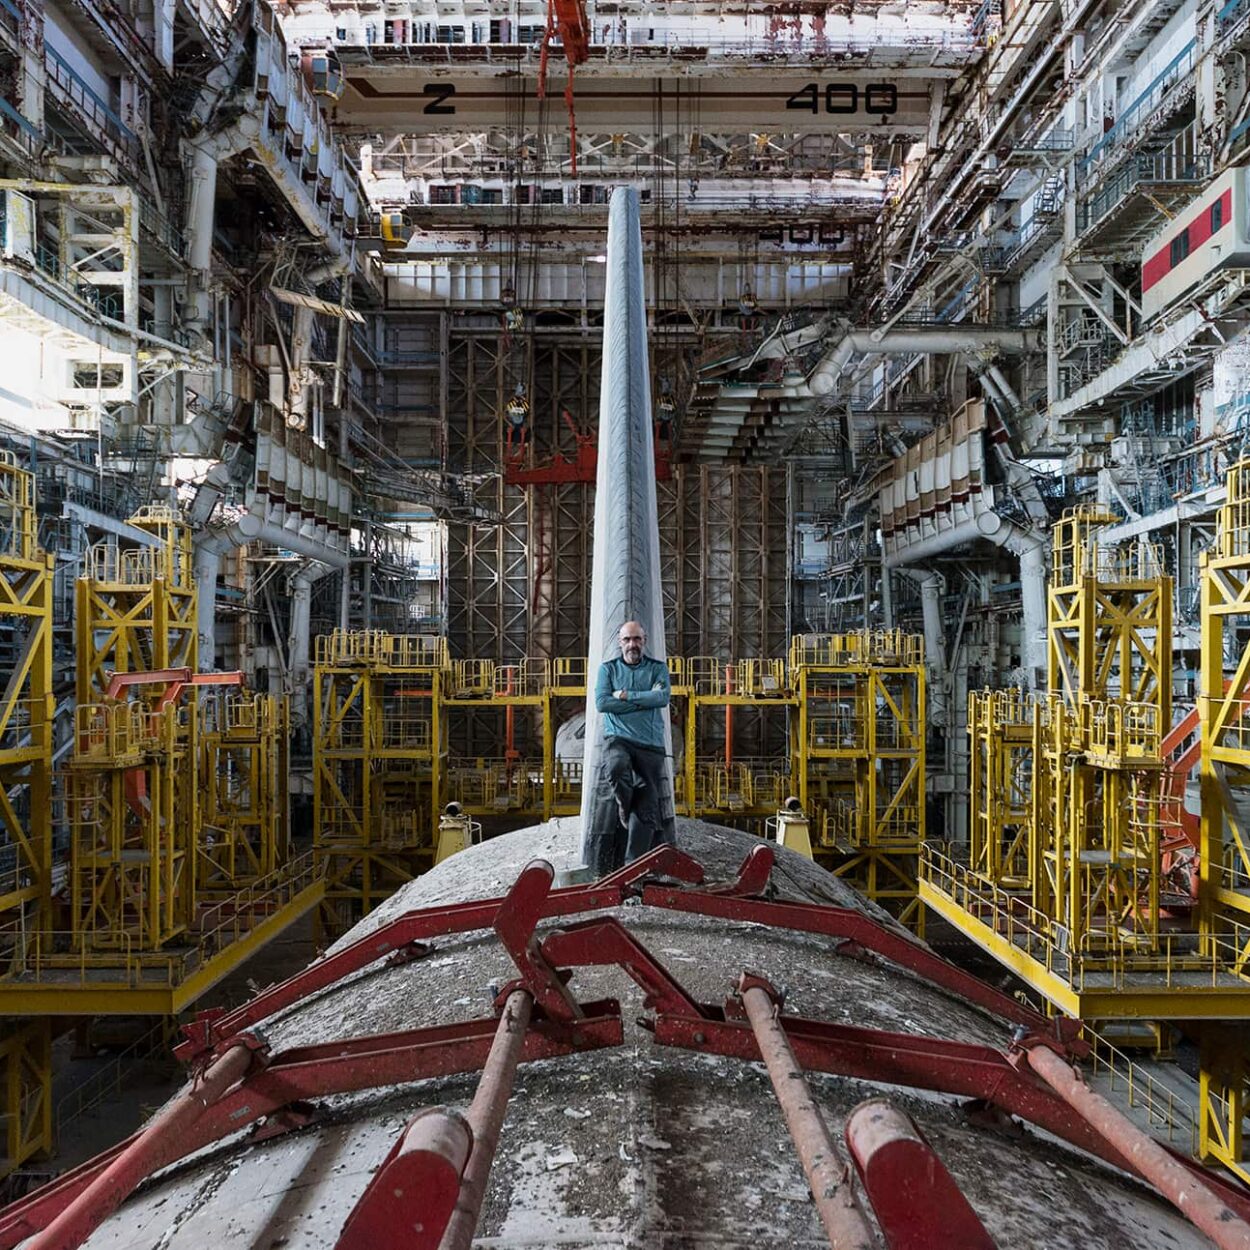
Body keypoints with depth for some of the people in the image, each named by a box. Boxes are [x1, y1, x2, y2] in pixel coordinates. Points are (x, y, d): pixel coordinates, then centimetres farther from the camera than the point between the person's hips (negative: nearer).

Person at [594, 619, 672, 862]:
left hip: (651, 744, 1)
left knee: (647, 810, -3)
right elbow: (602, 703, -6)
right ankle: (625, 807, -3)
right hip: (618, 739, -1)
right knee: (616, 769, -35)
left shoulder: (658, 668, 11)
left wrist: (627, 695, -7)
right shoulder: (608, 668, 11)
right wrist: (645, 699, -6)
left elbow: (663, 697, -8)